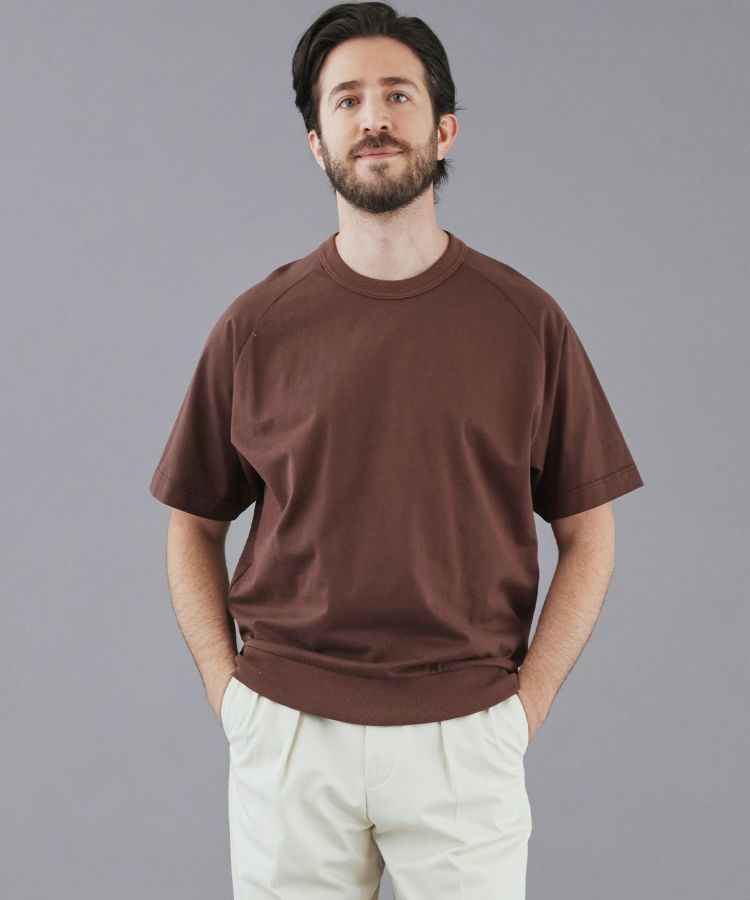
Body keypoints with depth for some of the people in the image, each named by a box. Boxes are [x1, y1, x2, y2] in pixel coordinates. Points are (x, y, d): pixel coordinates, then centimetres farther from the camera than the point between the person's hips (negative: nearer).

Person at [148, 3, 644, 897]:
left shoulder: (527, 321, -1)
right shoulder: (256, 325, 0)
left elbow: (587, 533, 4)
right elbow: (195, 526, 9)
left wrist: (526, 701, -3)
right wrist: (226, 689, 0)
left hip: (464, 739, 0)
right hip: (286, 735, 1)